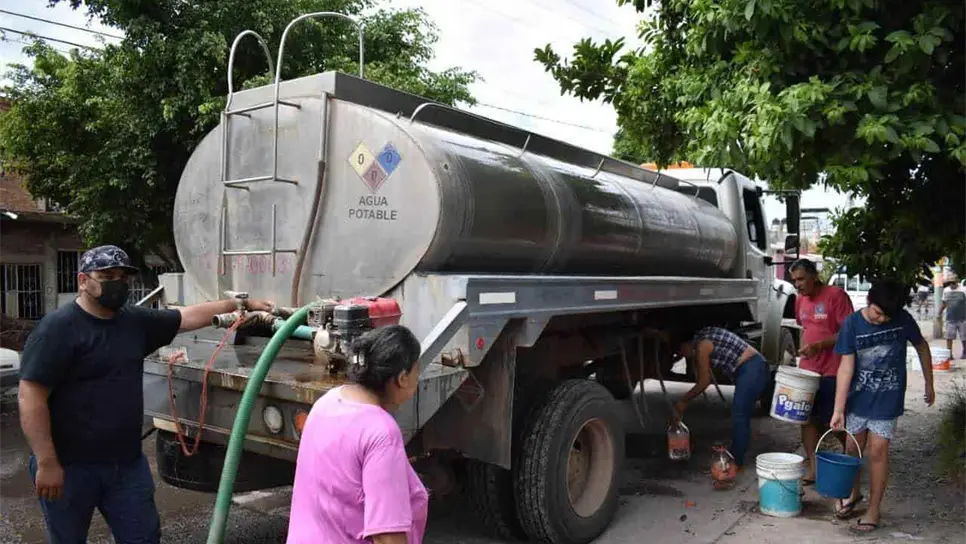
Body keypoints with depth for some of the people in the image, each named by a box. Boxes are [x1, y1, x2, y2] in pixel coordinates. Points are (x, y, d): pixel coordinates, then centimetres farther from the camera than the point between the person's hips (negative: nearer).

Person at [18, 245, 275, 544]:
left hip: (128, 462, 6)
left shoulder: (136, 321, 6)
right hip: (70, 466, -6)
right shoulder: (58, 328, -15)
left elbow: (189, 316, 16)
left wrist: (242, 304, 16)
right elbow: (31, 398, -18)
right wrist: (47, 463, -20)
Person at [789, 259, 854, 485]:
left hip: (832, 371, -7)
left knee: (834, 423, 1)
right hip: (807, 370, 7)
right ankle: (813, 469, 16)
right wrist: (803, 351, 13)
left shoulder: (836, 295, -11)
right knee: (808, 419, 7)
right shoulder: (800, 300, 11)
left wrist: (819, 345, -23)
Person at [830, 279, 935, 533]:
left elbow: (922, 347, 7)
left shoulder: (903, 319, -12)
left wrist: (929, 383, 11)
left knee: (878, 451, -2)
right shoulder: (852, 324, -14)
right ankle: (853, 492, 37)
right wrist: (838, 409, -17)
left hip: (887, 400, -1)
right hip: (858, 398, 1)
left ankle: (874, 509, 13)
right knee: (853, 448, 12)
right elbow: (846, 367, -14)